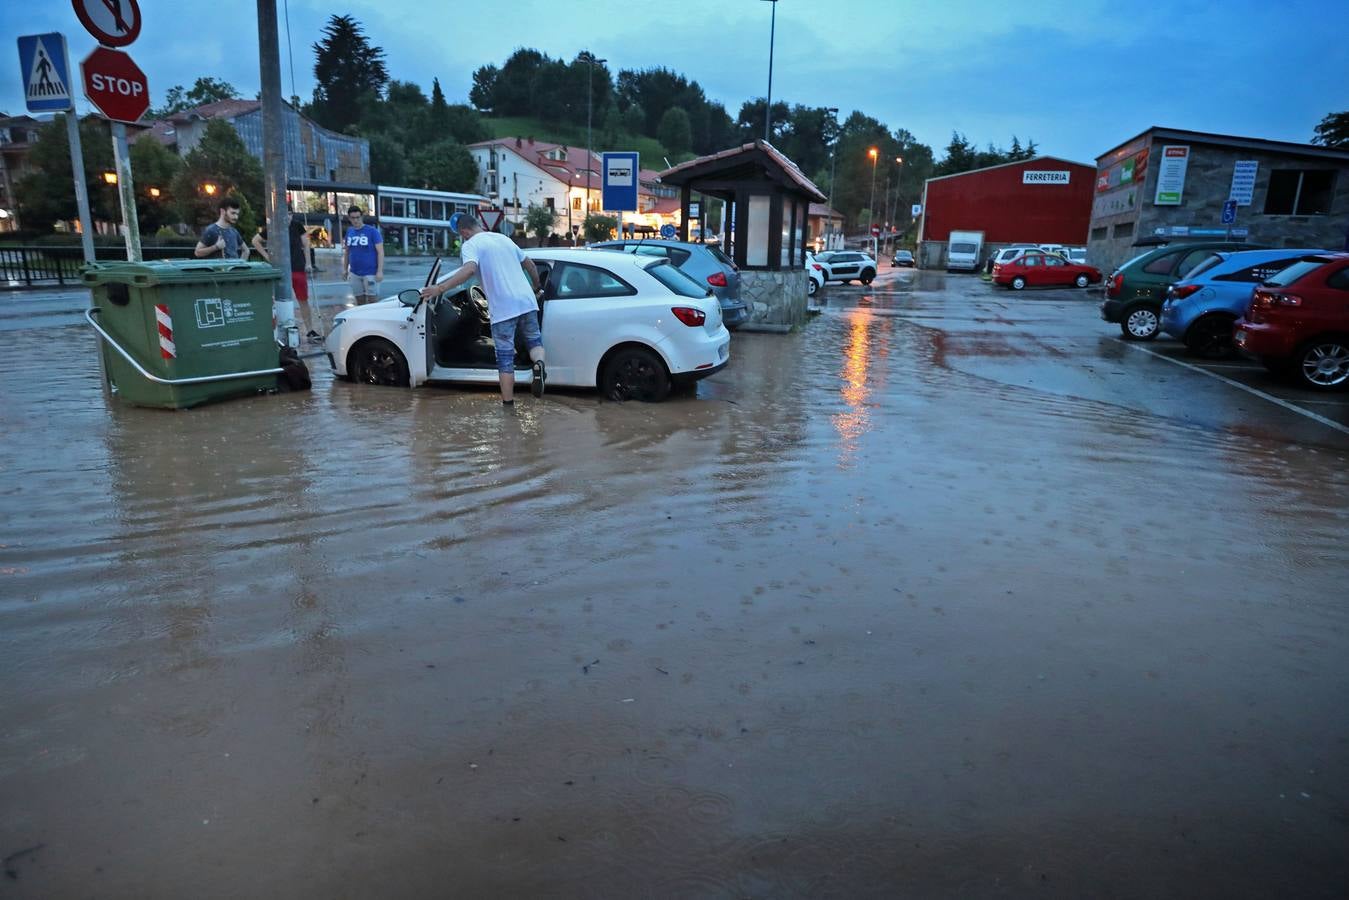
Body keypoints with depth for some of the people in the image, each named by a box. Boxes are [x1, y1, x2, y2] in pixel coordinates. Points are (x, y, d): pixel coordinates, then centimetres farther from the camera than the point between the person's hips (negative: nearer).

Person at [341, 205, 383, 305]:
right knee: (359, 301, 10)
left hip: (370, 273, -5)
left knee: (371, 300, -3)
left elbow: (380, 252, -9)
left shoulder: (372, 231, -7)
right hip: (354, 273, 5)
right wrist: (345, 269, 15)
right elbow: (346, 252, 18)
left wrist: (380, 271, -15)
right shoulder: (349, 231, 9)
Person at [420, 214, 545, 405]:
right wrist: (536, 287, 44)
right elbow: (529, 264, 27)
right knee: (534, 340, 22)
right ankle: (539, 364, -11)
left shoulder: (470, 245, -1)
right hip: (526, 301, 5)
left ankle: (508, 404, 5)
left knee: (505, 358, 3)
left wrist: (440, 288, -27)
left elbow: (469, 269, -22)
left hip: (503, 308, -5)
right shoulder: (504, 238, 19)